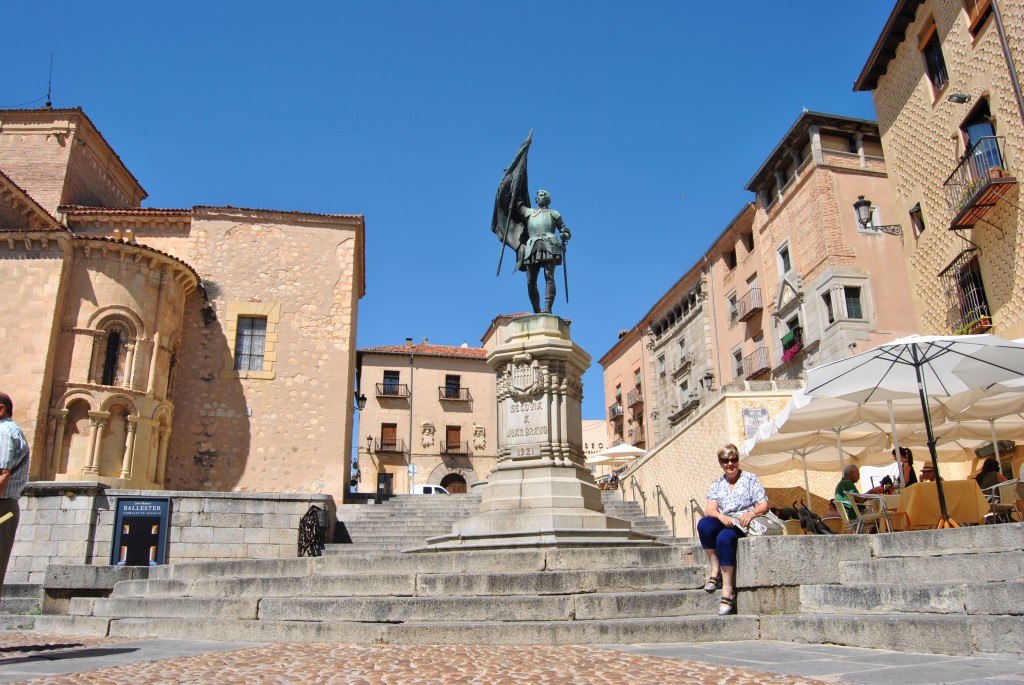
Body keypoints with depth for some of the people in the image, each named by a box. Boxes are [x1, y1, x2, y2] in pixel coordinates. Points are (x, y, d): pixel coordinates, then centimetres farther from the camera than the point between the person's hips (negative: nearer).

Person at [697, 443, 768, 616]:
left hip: (744, 525, -4)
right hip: (723, 523, 4)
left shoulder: (750, 479, 10)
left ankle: (728, 590, -33)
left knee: (724, 538, -36)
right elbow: (710, 509, 4)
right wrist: (721, 517, -19)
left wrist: (751, 513, -21)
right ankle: (715, 571, -26)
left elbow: (764, 505, 1)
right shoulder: (717, 483, 18)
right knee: (703, 524, -31)